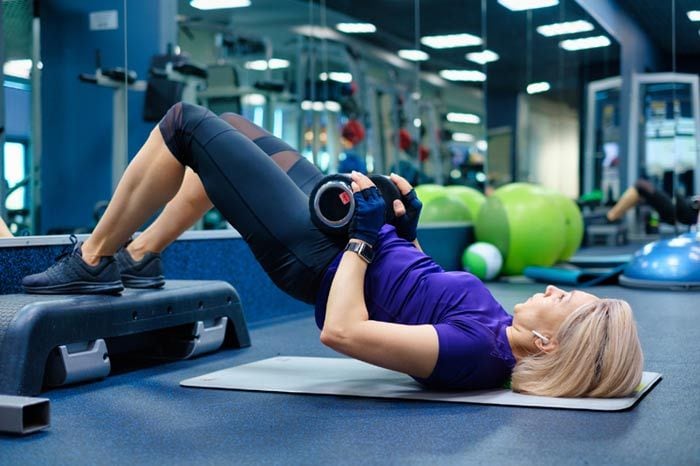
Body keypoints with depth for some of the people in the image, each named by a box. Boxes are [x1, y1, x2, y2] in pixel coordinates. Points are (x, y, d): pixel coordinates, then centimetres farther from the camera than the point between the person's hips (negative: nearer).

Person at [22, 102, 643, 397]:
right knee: (230, 130, 18)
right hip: (340, 239, 9)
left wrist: (363, 234, -25)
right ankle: (138, 257, 30)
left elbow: (342, 330, -35)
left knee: (186, 123, -7)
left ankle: (91, 263, 12)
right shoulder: (500, 331, -5)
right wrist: (407, 229, 7)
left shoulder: (479, 350, -30)